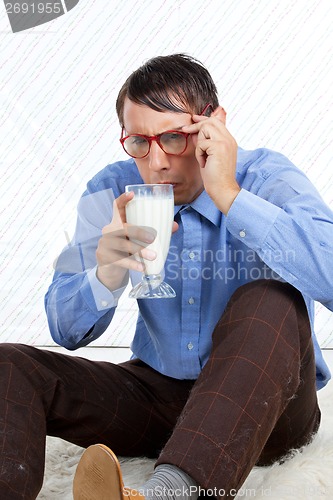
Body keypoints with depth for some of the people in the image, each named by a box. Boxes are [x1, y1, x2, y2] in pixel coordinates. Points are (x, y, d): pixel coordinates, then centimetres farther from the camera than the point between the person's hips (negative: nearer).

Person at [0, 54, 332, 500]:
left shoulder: (266, 178, -13)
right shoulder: (111, 192, -3)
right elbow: (67, 332, -4)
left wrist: (230, 196, -32)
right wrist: (108, 274, -26)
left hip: (264, 399, -3)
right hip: (159, 392, 4)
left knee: (270, 302, -35)